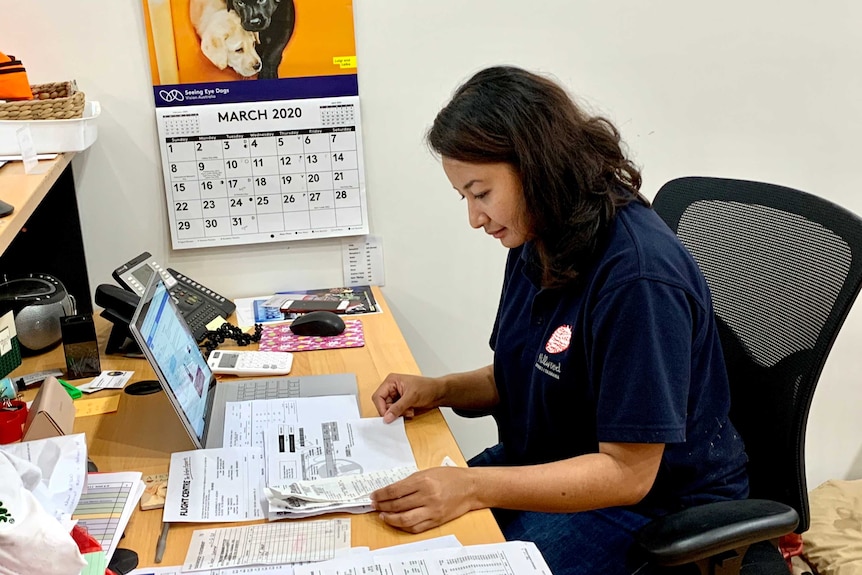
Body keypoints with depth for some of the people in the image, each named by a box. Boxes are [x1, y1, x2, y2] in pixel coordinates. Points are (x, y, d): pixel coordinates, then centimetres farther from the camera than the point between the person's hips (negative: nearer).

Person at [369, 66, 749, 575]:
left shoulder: (638, 276, -28)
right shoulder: (538, 241, -1)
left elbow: (627, 472, -25)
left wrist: (472, 487, -32)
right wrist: (439, 390, -4)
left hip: (652, 501, -7)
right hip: (547, 465, 8)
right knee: (393, 529, -5)